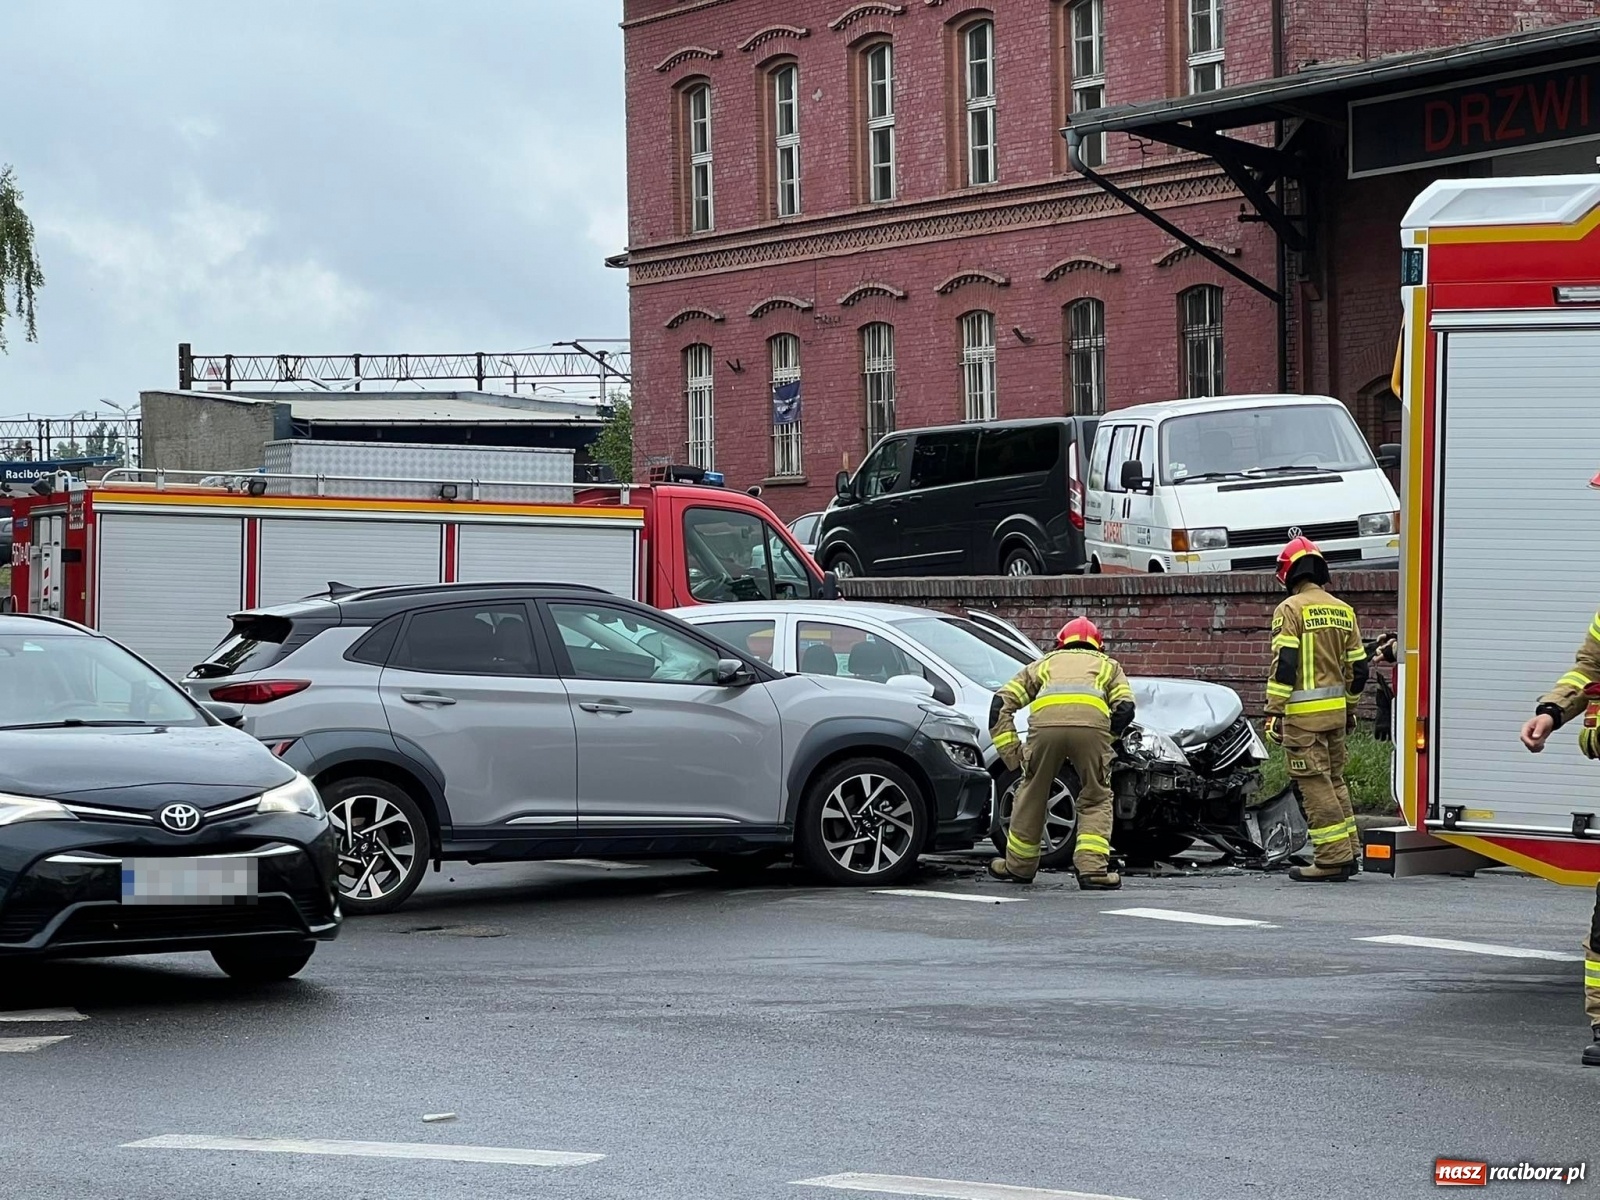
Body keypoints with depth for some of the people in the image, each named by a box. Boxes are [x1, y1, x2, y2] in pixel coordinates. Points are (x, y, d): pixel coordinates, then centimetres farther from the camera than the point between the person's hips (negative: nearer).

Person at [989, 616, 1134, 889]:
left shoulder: (1045, 663, 40)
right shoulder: (1108, 665, 38)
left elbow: (1002, 703, 27)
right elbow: (1125, 708, 18)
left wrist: (1010, 751, 23)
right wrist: (1106, 740, 30)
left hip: (1045, 720, 1)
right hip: (1092, 720, -1)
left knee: (1032, 794, 21)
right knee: (1096, 799, 16)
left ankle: (1019, 866, 33)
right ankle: (1093, 869, 4)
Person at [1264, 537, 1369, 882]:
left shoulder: (1291, 609, -9)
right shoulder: (1343, 610, 12)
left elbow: (1284, 663, -16)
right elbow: (1357, 667, 16)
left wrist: (1274, 711, -15)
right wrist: (1350, 708, 27)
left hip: (1304, 712, -7)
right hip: (1335, 710, 7)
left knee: (1315, 784, -4)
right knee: (1334, 780, 17)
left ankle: (1333, 859, -6)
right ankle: (1350, 853, 20)